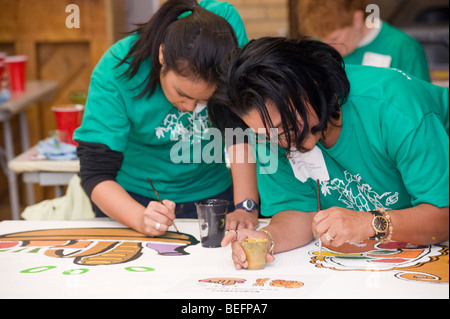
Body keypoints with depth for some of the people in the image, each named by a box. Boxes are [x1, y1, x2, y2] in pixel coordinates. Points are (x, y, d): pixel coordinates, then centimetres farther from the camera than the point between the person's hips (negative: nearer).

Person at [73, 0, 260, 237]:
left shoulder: (226, 22, -22)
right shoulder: (115, 72, -25)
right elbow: (95, 173, -21)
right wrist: (141, 218, -37)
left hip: (212, 193, 2)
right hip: (133, 198, -1)